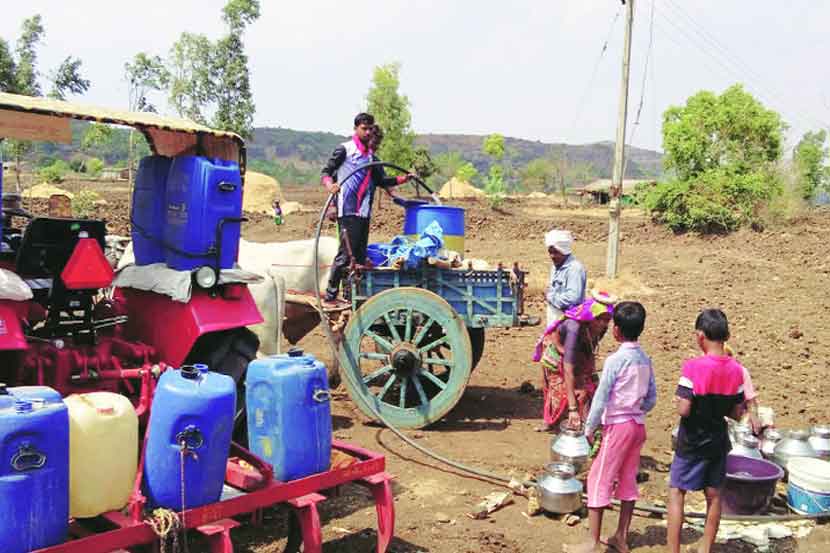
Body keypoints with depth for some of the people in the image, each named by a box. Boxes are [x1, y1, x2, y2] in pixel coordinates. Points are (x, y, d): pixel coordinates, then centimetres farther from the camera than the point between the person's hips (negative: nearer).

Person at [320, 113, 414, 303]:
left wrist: (402, 179, 15)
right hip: (347, 211, -7)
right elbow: (325, 172, -2)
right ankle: (331, 294, -3)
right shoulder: (344, 149, 0)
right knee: (345, 253, -10)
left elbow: (380, 181, 26)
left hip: (364, 212, 7)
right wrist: (329, 185, -24)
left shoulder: (370, 155, 20)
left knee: (360, 255, 8)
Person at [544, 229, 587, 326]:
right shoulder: (555, 267, 12)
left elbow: (572, 298, -28)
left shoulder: (575, 268, -18)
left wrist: (551, 296, -16)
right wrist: (548, 294, 4)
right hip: (554, 319, 10)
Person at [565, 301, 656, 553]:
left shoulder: (615, 360, -17)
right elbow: (652, 398, 8)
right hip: (638, 425, 7)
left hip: (617, 425, -7)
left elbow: (601, 398, -16)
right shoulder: (645, 359, 4)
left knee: (599, 479, 0)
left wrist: (589, 428, -8)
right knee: (628, 480, 15)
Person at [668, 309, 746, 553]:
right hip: (719, 441, 5)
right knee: (713, 495, 15)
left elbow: (683, 410, -23)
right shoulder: (737, 370, -3)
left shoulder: (694, 366, -21)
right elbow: (737, 413, 2)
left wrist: (679, 401, -2)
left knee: (676, 493, 6)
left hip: (692, 443, -5)